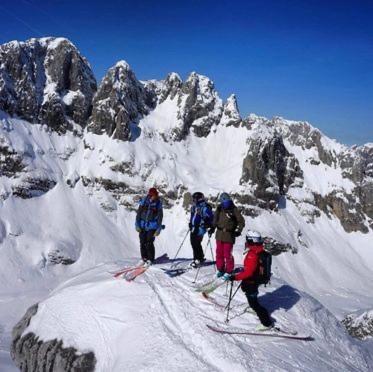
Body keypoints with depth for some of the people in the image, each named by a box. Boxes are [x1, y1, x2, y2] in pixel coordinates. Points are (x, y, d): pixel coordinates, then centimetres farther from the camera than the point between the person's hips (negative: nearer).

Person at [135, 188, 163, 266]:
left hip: (152, 227, -2)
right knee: (142, 243, 5)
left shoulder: (158, 204, -2)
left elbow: (160, 217, 1)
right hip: (142, 226, 2)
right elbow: (138, 213, 5)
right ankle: (144, 258, 21)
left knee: (149, 243, -7)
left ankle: (150, 260, 7)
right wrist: (137, 225, 0)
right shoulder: (144, 201, 1)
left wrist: (158, 229, -3)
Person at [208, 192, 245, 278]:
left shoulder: (234, 210, -8)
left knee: (227, 255, -4)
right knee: (219, 253, 10)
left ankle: (229, 271, 10)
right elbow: (215, 220, 16)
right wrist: (212, 228, 4)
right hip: (219, 235, 5)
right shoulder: (219, 209, 4)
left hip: (229, 236, -4)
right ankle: (220, 269, 25)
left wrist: (238, 231, -13)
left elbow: (241, 222, -3)